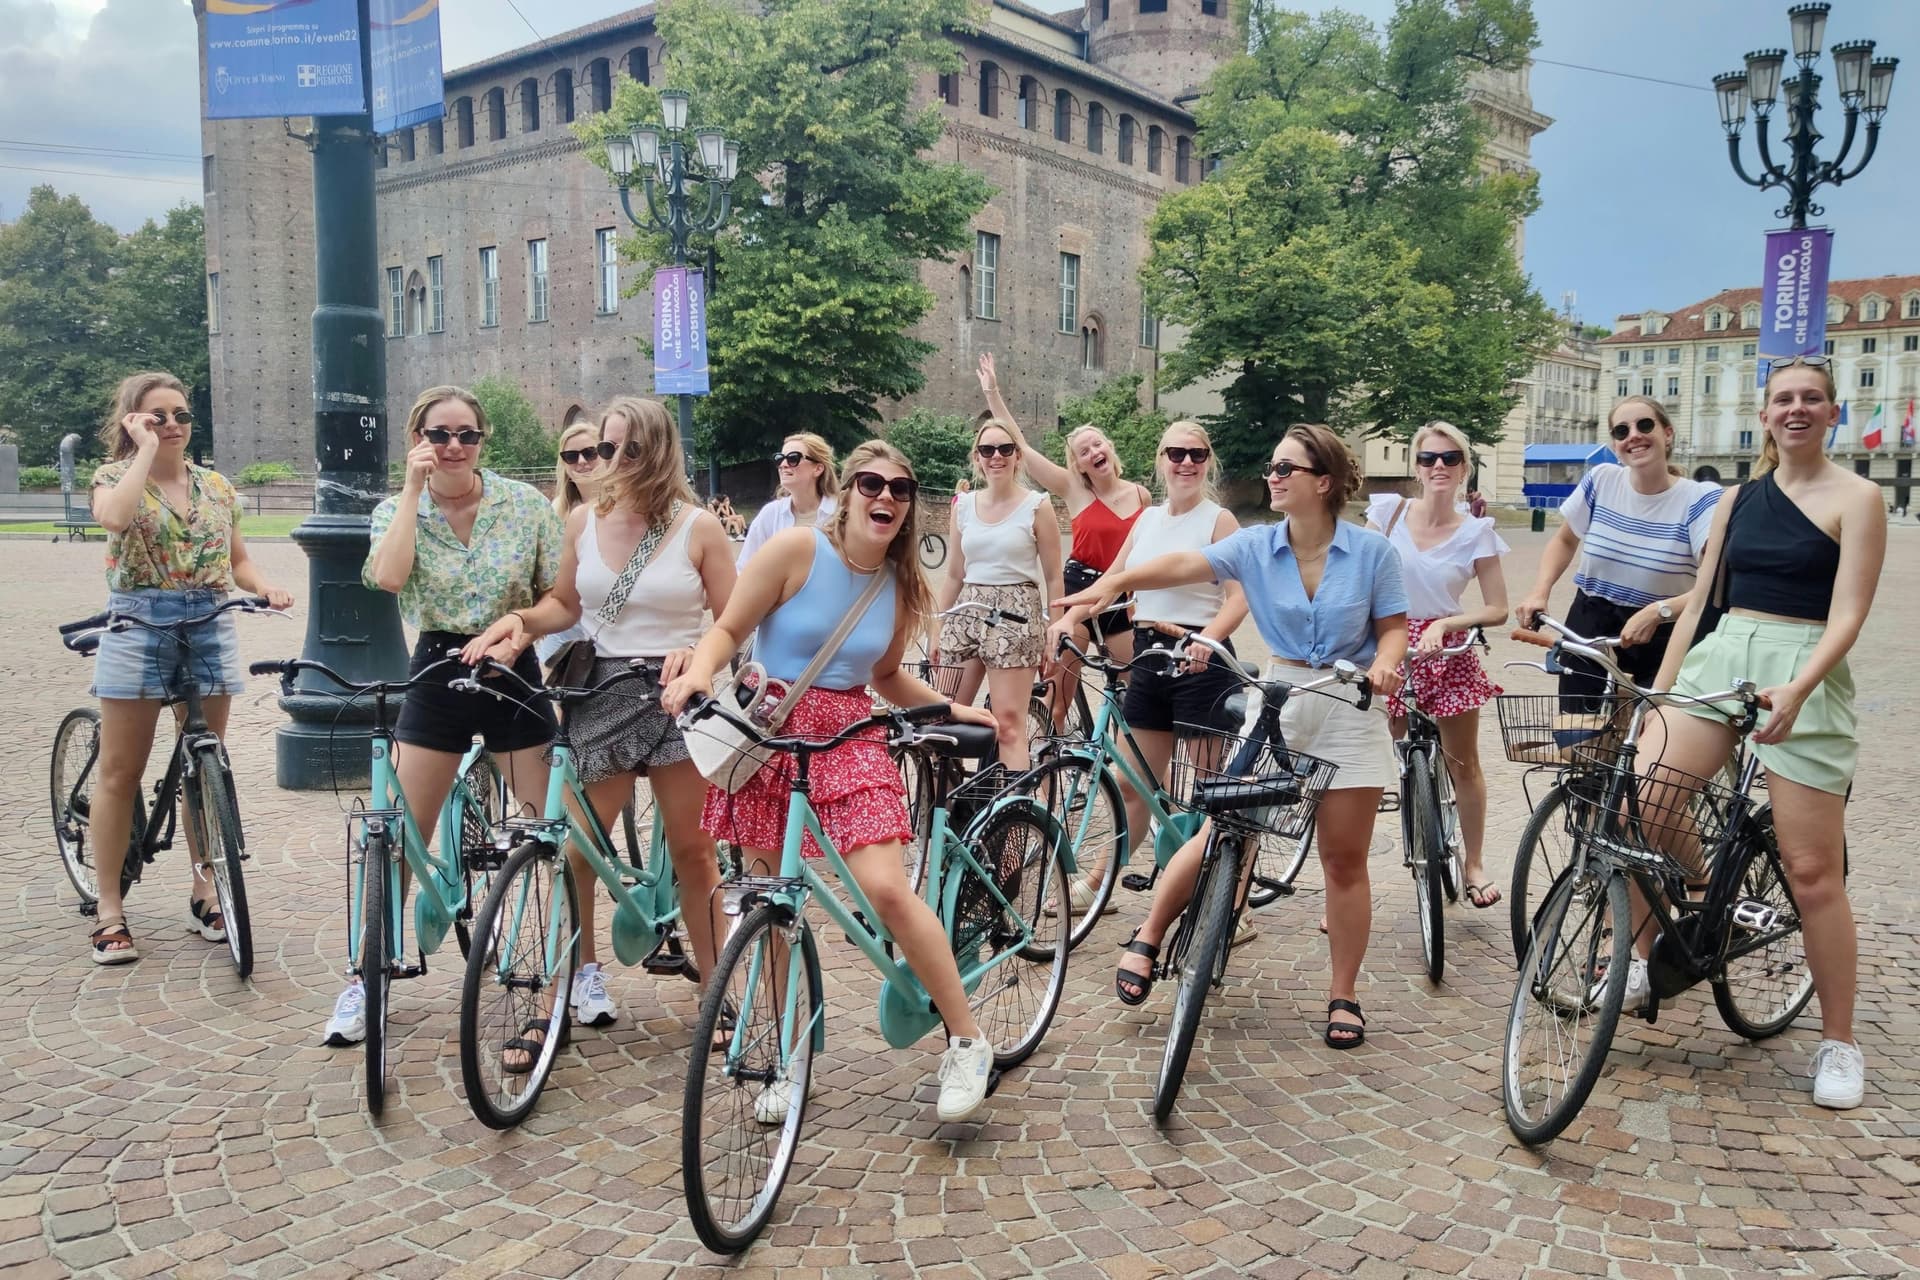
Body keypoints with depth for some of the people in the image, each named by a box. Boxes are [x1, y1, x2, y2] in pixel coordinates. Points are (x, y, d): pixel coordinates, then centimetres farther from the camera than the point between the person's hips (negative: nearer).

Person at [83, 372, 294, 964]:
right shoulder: (115, 475, -1)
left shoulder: (216, 486, 11)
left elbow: (237, 561, 16)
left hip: (209, 630, 4)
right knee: (120, 772, 2)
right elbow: (114, 517, -25)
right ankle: (109, 906, 11)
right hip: (137, 628, -3)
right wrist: (146, 448, -15)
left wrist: (268, 588, -5)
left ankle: (204, 890, 22)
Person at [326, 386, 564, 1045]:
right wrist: (414, 487, -17)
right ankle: (364, 982, 16)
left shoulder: (526, 502, -1)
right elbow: (388, 576, -21)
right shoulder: (398, 509, 0)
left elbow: (559, 594, 4)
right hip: (437, 676, 0)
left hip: (512, 674, 0)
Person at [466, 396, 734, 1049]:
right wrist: (522, 620, -3)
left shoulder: (699, 526, -5)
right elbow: (565, 603, 15)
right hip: (601, 694, 3)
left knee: (691, 848, 5)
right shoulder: (584, 520, 5)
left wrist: (695, 654, -20)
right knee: (573, 849, -2)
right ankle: (578, 977, 15)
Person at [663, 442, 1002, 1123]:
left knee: (886, 889, -15)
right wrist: (699, 670, -23)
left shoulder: (902, 585, 6)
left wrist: (956, 710, 11)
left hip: (850, 738, 1)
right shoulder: (797, 548, -7)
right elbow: (728, 629, -4)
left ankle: (967, 1041, 1)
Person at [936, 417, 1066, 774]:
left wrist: (1053, 637, -4)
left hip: (1016, 614, -4)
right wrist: (938, 632, 13)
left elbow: (1053, 579, -1)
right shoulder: (963, 505, 9)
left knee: (1008, 721, -9)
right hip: (967, 613, 5)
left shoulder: (1037, 506, -2)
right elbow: (954, 575, 15)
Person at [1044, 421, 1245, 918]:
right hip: (1148, 657, 6)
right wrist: (1068, 617, -1)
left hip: (1198, 661, -6)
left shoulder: (1219, 520, -6)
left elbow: (1239, 597, -16)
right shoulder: (1148, 518, 12)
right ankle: (1096, 882, 23)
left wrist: (1207, 639, -34)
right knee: (1132, 782, 13)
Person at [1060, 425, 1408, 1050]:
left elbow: (1394, 625, -1)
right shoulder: (1256, 546, -2)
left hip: (1350, 711, -1)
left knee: (1344, 859, 6)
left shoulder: (1371, 551, -5)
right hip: (1275, 701, 1)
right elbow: (1184, 564, -16)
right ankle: (1147, 939, 17)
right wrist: (1112, 581, -30)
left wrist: (1385, 663, -23)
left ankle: (1342, 996, 18)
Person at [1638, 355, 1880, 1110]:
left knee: (1812, 871, -3)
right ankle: (1644, 962, 7)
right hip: (1717, 660, 4)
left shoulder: (1855, 498, -2)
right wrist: (1659, 690, 11)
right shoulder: (1738, 499, 14)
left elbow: (1847, 616, -10)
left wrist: (1795, 689, -26)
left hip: (1805, 678, -4)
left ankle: (1839, 1042, 13)